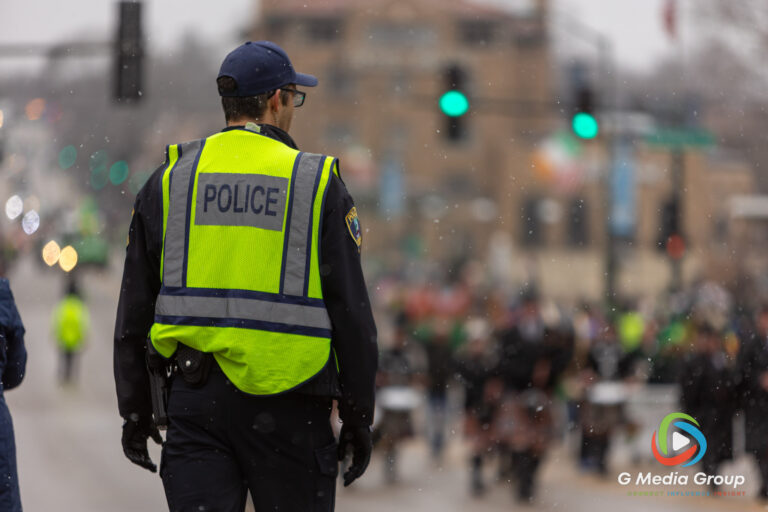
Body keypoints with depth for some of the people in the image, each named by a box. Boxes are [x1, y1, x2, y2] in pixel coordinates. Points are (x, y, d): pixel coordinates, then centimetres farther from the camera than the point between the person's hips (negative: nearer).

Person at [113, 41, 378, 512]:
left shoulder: (171, 178, 8)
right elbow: (352, 311, -2)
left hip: (195, 401, 2)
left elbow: (134, 311, 9)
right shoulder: (318, 183, 0)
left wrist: (134, 410, 16)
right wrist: (359, 415, 6)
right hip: (288, 404, -2)